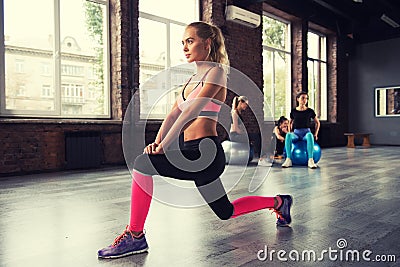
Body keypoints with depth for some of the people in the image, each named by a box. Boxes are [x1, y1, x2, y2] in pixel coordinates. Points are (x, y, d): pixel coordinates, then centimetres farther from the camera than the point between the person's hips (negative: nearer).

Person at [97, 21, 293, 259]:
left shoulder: (216, 72, -5)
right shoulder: (194, 78, 19)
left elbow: (191, 111, -16)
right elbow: (174, 114, 10)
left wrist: (164, 146, -20)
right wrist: (157, 141, -6)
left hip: (205, 152, -9)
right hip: (193, 154, 9)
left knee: (142, 164, -22)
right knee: (225, 212, 22)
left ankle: (135, 236, -9)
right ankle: (278, 202, 41)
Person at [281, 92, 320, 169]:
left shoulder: (310, 111, 4)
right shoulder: (293, 111, 7)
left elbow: (317, 123, 16)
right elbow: (290, 123, 24)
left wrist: (315, 134, 6)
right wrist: (290, 133, 9)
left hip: (306, 132, -1)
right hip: (296, 133, 1)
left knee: (310, 135, -40)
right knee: (288, 135, -35)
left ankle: (310, 160, -41)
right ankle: (288, 159, -35)